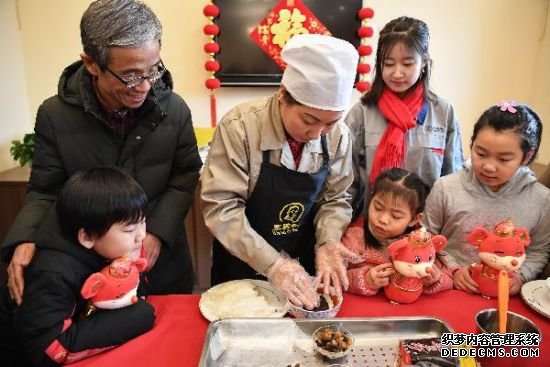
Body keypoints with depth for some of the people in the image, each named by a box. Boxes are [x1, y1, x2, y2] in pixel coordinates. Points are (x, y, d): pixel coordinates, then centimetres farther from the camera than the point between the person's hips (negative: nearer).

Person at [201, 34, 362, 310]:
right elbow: (221, 206, -23)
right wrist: (271, 263, -28)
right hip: (242, 267, -3)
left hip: (302, 266, 3)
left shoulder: (338, 135, -11)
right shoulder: (240, 126, -23)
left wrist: (326, 242, -19)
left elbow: (334, 199, -1)